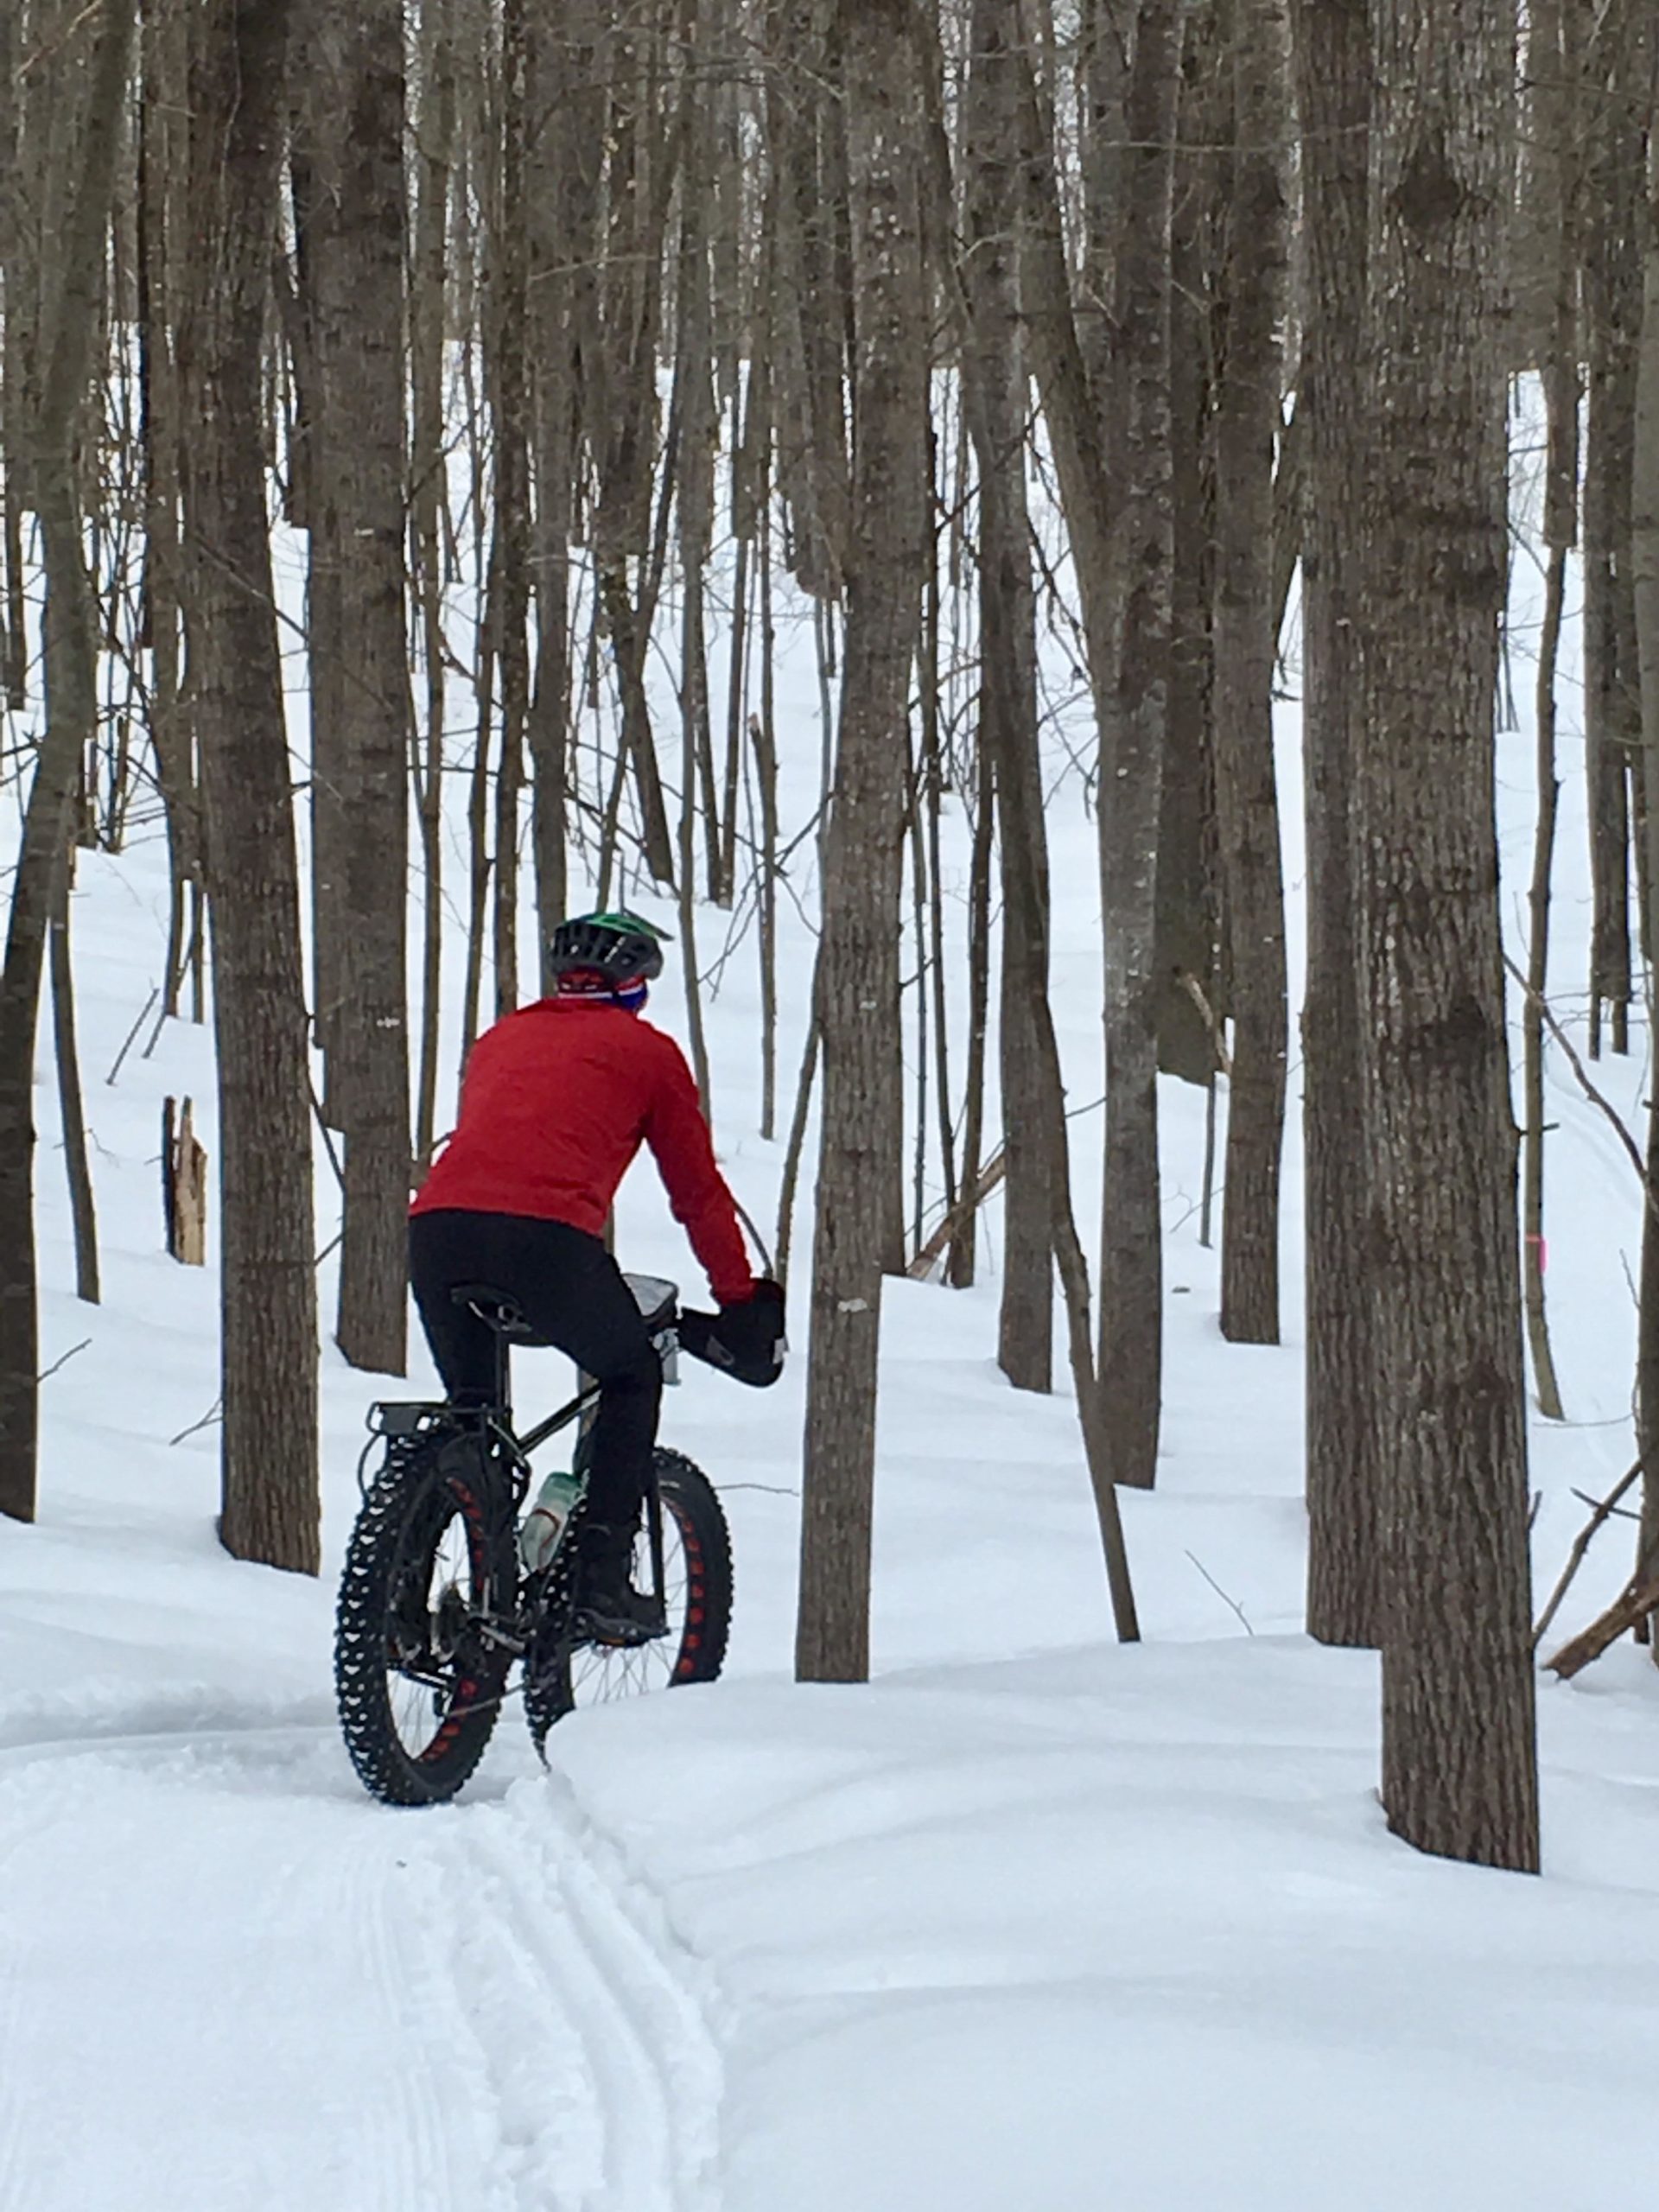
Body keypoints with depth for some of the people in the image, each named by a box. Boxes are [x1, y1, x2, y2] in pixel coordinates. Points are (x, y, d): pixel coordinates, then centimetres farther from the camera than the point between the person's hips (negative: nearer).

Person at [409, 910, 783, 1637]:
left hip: (436, 1223, 4)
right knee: (633, 1378, 20)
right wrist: (741, 1301, 33)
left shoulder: (501, 1037, 33)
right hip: (546, 1234, -4)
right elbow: (697, 1189, 22)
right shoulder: (646, 1051, 19)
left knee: (469, 1405, 22)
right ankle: (603, 1579, 10)